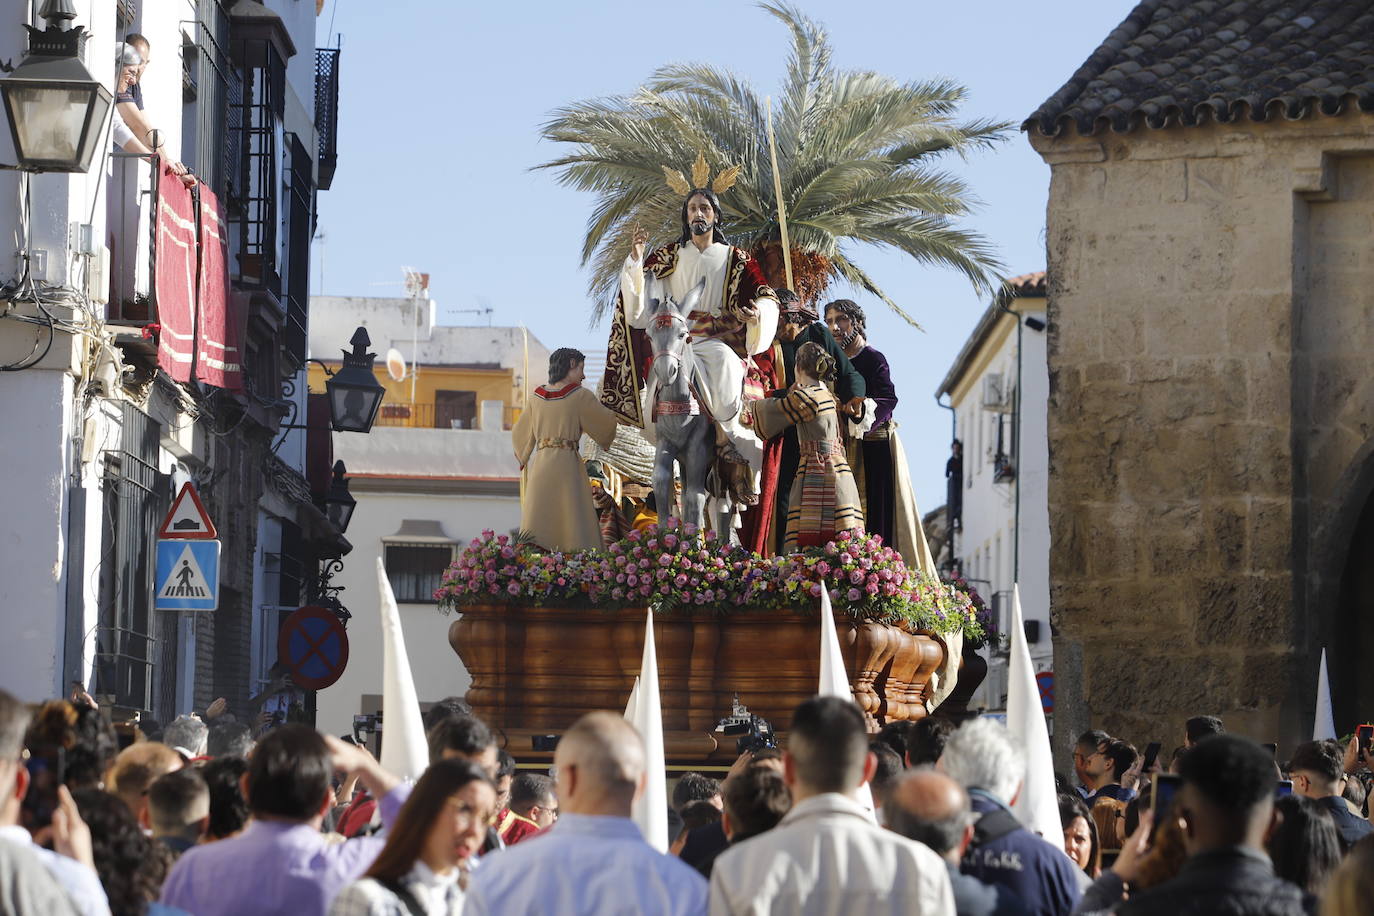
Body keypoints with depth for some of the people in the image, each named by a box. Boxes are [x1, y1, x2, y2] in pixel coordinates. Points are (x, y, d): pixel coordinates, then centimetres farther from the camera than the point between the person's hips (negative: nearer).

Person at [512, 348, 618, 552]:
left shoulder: (537, 398, 10)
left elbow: (519, 434, 19)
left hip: (540, 466, 5)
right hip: (567, 465, -5)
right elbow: (607, 423, 5)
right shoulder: (580, 396, -4)